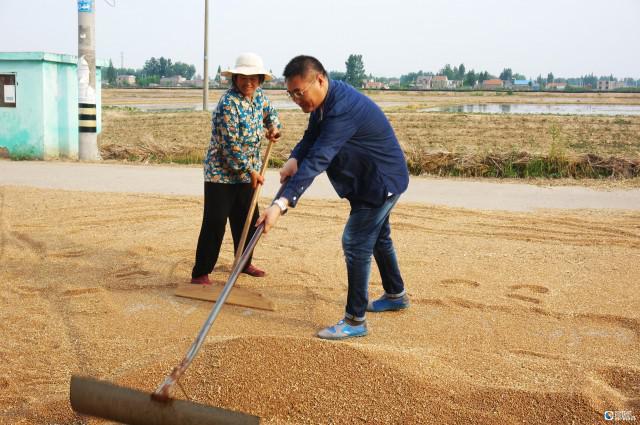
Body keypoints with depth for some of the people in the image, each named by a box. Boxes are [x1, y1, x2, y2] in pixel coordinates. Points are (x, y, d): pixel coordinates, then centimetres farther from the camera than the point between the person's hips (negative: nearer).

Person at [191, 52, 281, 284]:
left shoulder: (258, 95, 2)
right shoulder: (229, 104, -22)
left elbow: (269, 111, 26)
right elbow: (231, 146, -22)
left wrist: (274, 126, 4)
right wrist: (251, 171, -17)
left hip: (245, 174, 8)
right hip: (221, 173, -8)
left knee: (247, 220, 18)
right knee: (214, 224, -8)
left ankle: (244, 263, 35)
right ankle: (200, 273, -1)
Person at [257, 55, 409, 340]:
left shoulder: (343, 108, -34)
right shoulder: (325, 100, -2)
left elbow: (318, 160, -42)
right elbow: (311, 138, 5)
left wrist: (281, 204, -48)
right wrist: (294, 159, -19)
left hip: (382, 181, -10)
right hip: (370, 180, 10)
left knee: (356, 244, -10)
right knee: (377, 238, 23)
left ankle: (355, 321, -1)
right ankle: (396, 295, 42)